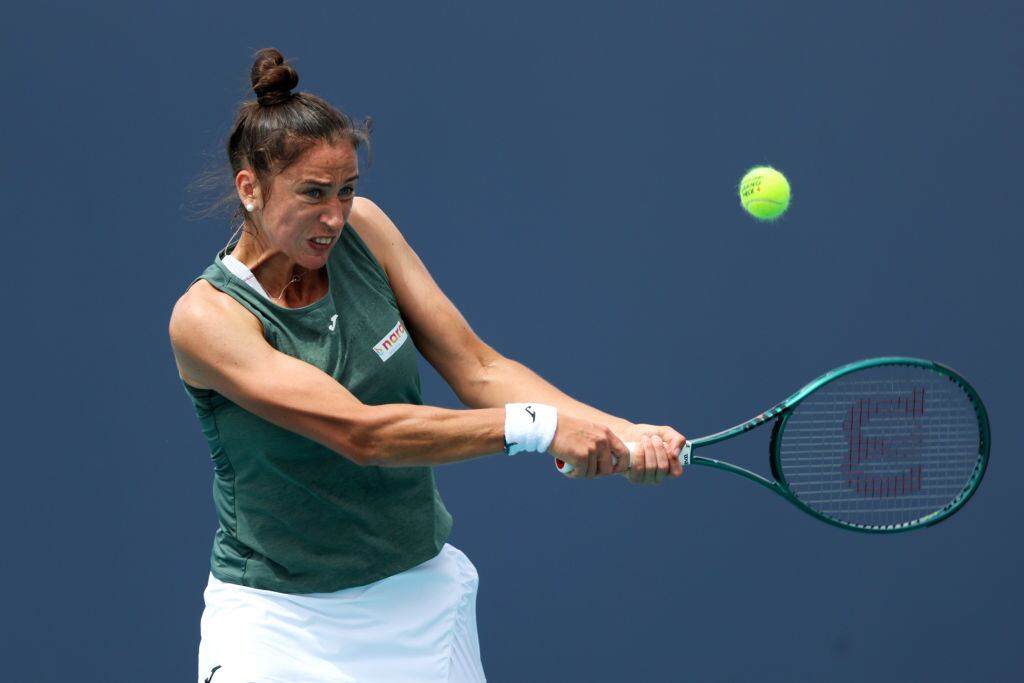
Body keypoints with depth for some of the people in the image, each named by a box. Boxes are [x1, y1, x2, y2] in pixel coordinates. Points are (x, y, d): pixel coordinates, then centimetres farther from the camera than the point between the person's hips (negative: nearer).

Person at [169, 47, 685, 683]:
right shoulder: (208, 315, -18)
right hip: (277, 615, -4)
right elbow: (358, 433, -27)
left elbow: (477, 369, -3)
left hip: (425, 591, 5)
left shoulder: (362, 229, -2)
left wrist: (616, 432, -17)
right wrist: (538, 425, -31)